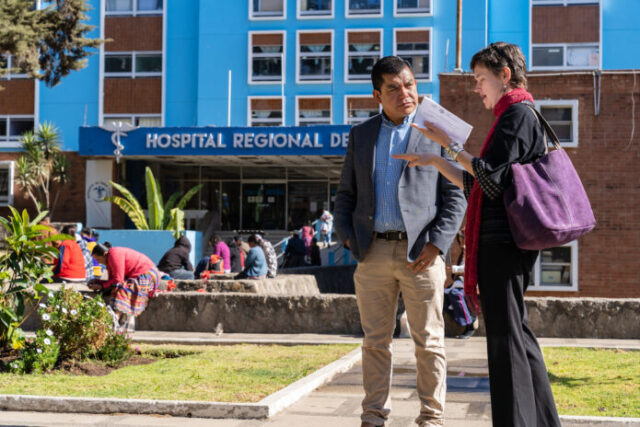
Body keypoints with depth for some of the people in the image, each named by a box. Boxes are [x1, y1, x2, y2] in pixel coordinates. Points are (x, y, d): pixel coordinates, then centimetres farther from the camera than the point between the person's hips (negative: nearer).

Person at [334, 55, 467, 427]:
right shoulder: (361, 135, 13)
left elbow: (455, 197, 2)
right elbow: (346, 194, 17)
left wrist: (437, 244, -10)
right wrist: (348, 237, 1)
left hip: (420, 253, -2)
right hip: (373, 252, 3)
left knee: (429, 341, 3)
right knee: (376, 341, 7)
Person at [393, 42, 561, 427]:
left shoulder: (519, 114, -8)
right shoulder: (513, 116, 22)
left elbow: (490, 176, -17)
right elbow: (476, 184, 22)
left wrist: (448, 143, -11)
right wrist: (436, 162, 17)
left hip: (503, 240, -10)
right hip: (505, 240, 10)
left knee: (506, 337, -8)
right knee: (516, 334, 14)